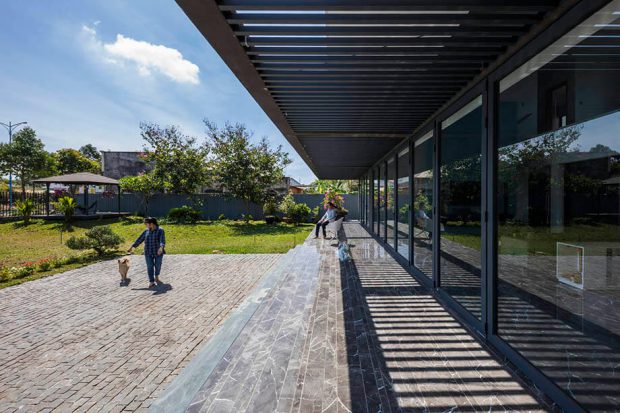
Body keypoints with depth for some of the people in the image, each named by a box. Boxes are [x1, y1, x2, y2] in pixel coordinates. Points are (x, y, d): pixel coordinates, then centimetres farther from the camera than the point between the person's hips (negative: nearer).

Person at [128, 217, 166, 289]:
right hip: (148, 253, 3)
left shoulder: (160, 230, -13)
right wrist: (132, 247, 10)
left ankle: (156, 278, 35)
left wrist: (161, 248, -43)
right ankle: (151, 282, 0)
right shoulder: (147, 231, 3)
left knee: (158, 265, 11)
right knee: (150, 267, -3)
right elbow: (139, 240, 9)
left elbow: (162, 241, -26)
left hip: (158, 252, -3)